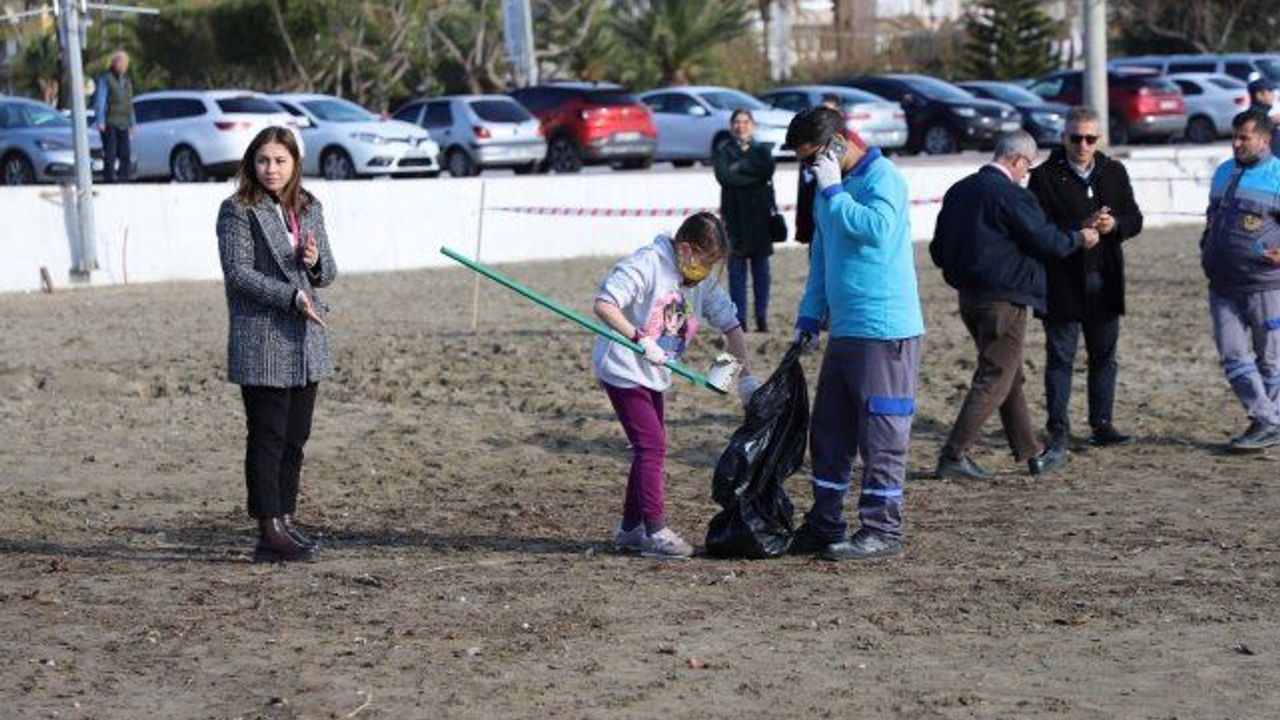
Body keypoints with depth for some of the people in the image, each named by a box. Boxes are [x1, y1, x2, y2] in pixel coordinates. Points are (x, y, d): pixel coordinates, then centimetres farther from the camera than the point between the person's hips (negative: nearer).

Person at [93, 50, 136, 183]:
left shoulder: (127, 81, 20)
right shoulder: (105, 79, -1)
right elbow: (99, 101, -6)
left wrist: (132, 123, 19)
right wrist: (100, 121, -13)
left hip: (123, 125, 6)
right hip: (110, 124, -6)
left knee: (126, 156, 0)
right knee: (110, 155, -9)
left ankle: (123, 180, 3)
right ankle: (110, 180, -7)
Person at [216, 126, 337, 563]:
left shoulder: (310, 210, 14)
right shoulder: (238, 211, -5)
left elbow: (327, 274, 17)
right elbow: (237, 271, -13)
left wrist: (316, 262, -7)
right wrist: (292, 296, -19)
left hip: (306, 342, 6)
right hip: (261, 339, -6)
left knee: (295, 437, 9)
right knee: (267, 437, -5)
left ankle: (286, 520, 16)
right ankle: (270, 531, -4)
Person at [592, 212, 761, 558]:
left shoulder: (703, 281, 3)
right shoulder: (647, 264, -19)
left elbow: (730, 323, 8)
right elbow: (604, 304, -26)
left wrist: (746, 376, 1)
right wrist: (640, 339, -34)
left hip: (653, 375, 9)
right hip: (623, 370, -9)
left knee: (650, 448, 13)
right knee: (651, 446, -13)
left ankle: (630, 530, 23)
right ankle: (654, 531, -9)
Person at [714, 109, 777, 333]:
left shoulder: (763, 149, 13)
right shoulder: (723, 151, 9)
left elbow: (768, 169, -8)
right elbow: (724, 176, -9)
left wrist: (741, 167, -8)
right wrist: (755, 176, -9)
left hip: (760, 215, 1)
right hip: (735, 218, -1)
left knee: (761, 270, 3)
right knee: (736, 270, -2)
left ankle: (762, 318, 7)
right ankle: (739, 319, 1)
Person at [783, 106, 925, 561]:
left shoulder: (882, 178, -10)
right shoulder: (828, 188, 16)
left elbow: (878, 228, -30)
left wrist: (833, 191, -19)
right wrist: (809, 317, 18)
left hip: (886, 332, -9)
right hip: (844, 332, 9)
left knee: (882, 436, -3)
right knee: (829, 435, 12)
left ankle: (882, 531, 3)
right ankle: (824, 526, 20)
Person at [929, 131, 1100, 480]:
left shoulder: (959, 191, 7)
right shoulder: (1010, 195, -17)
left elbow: (939, 249, 11)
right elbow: (1047, 241, -12)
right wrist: (1080, 238, 5)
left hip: (968, 296, 9)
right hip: (1003, 300, -9)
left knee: (1010, 377, 18)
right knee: (993, 380, -2)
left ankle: (1032, 455, 26)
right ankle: (954, 456, -6)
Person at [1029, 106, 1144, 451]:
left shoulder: (1114, 172, 10)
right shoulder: (1045, 177, -5)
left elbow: (1134, 219, 9)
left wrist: (1114, 225, -13)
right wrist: (1079, 228, -25)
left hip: (1104, 281, 4)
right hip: (1062, 283, -4)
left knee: (1104, 355, 10)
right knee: (1060, 357, 1)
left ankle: (1102, 423, 19)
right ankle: (1058, 429, 5)